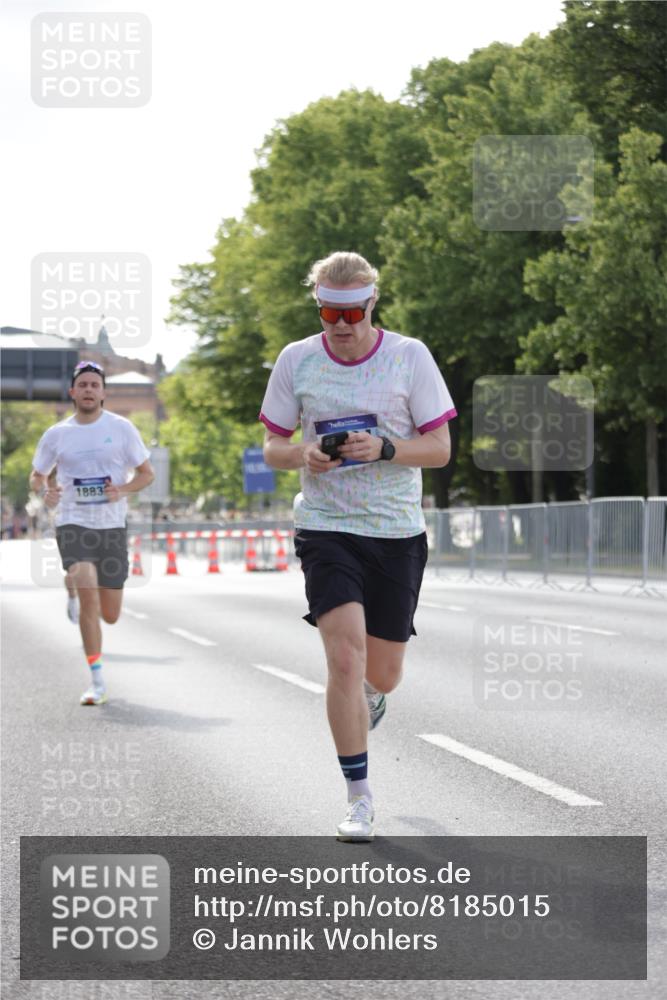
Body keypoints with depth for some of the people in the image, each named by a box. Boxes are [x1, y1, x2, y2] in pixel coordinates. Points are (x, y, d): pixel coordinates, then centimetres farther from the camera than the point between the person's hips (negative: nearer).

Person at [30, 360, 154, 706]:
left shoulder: (121, 428, 1)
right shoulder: (56, 434, 3)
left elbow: (146, 473, 5)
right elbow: (36, 475, 15)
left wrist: (122, 490, -15)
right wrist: (45, 491, -8)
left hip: (112, 525, 1)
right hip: (73, 524, -1)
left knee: (109, 615, 7)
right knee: (88, 596, -22)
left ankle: (75, 585, 45)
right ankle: (97, 682, -15)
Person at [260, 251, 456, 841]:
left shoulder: (410, 355, -3)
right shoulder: (296, 360, 0)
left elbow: (439, 447, -2)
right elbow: (272, 447, 8)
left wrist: (384, 448, -19)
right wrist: (302, 455, -15)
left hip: (397, 532, 1)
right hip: (326, 528, -1)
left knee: (383, 674, 7)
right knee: (345, 656, -17)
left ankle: (367, 695, 48)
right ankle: (359, 798, -8)